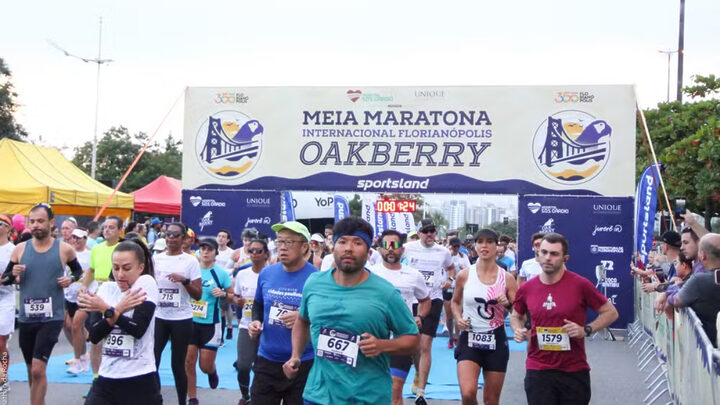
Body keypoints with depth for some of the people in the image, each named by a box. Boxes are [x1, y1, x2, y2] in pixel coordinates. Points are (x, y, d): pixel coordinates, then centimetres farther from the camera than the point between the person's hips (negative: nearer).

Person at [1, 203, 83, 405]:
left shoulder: (64, 249, -4)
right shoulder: (20, 249, 1)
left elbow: (79, 271, 14)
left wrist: (71, 278, -7)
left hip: (52, 317, -3)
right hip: (26, 318, 4)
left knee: (38, 369, -14)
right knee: (31, 370, 16)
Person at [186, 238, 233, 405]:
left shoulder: (221, 273, -5)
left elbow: (232, 297, 2)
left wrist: (223, 294, -19)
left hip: (210, 324, -2)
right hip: (190, 322, 2)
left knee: (205, 366, 3)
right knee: (188, 361, 0)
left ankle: (212, 371, 41)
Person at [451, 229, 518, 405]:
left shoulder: (506, 278, -1)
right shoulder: (464, 275, -1)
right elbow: (455, 302, 16)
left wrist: (508, 304, -17)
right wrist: (458, 318, -2)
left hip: (496, 341, 1)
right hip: (469, 339, -1)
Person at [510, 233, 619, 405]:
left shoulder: (580, 284, -10)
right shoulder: (526, 289, 0)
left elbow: (611, 312, 0)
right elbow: (516, 316, 19)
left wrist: (586, 330, -15)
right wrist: (518, 330, -3)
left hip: (574, 371, -1)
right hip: (537, 371, 2)